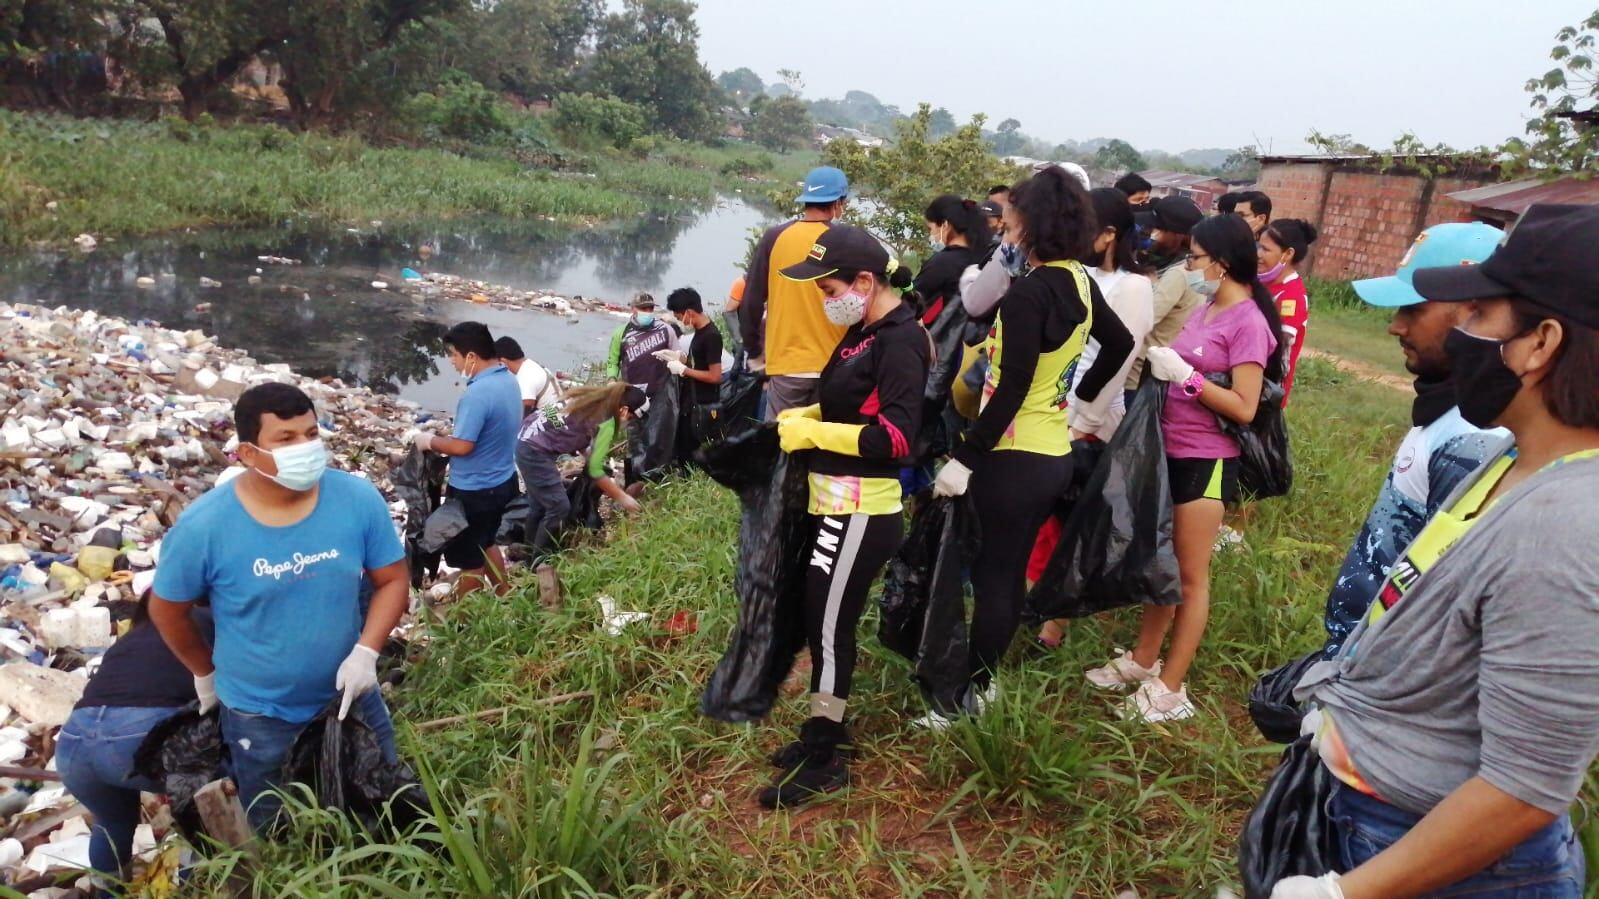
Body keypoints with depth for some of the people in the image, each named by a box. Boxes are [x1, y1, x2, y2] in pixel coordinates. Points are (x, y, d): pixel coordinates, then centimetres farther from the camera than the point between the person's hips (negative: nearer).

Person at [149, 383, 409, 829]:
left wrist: (365, 652, -21)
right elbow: (167, 610, -4)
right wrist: (206, 675, 7)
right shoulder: (204, 525, -21)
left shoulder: (359, 499, -18)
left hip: (351, 696, 2)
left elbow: (393, 579, -8)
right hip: (259, 716, -1)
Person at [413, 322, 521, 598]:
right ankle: (504, 597, 40)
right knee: (485, 543, 28)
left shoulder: (478, 393, -29)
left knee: (468, 557, 11)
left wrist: (430, 441, -11)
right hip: (502, 481, 9)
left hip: (474, 491, -9)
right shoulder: (509, 380, 0)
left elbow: (462, 446, -28)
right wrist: (448, 432, 11)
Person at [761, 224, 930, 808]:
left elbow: (895, 436, -23)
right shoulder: (866, 333, 12)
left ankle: (824, 760, 13)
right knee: (826, 621, 17)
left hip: (861, 513, -9)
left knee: (829, 628, -1)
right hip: (839, 507, 9)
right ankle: (825, 729, 33)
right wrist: (805, 416, 4)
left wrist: (812, 433, -17)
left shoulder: (899, 341, -16)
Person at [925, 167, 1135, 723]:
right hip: (1055, 454, 9)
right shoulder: (1079, 284, 6)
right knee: (1009, 572, 18)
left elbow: (1012, 389, -24)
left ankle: (969, 695, 16)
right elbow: (1120, 344, 20)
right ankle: (982, 677, 32)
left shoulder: (1027, 292, -20)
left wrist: (965, 458, -21)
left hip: (1015, 459, -9)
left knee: (992, 577, 3)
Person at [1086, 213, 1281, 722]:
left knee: (1190, 576, 4)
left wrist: (1184, 374, -22)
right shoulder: (1206, 310, 9)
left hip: (1206, 461, -8)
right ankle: (1142, 661, 30)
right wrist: (1161, 361, -4)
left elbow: (1244, 409, -19)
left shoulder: (1248, 322, -15)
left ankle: (1170, 688, 15)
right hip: (1169, 451, 8)